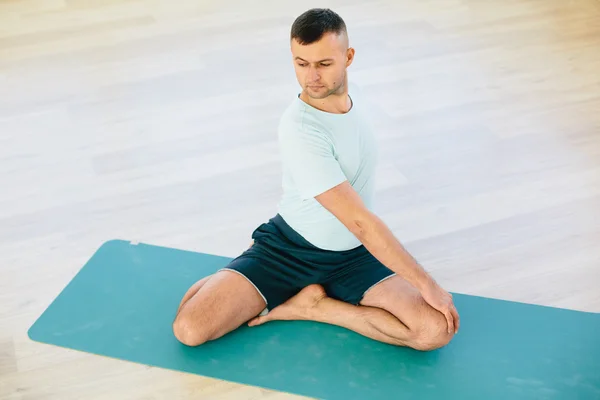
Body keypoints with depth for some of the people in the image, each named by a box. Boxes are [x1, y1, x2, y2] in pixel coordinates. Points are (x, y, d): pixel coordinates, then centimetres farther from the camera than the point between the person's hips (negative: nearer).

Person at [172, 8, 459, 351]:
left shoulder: (350, 91, -4)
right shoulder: (300, 130, -27)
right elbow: (360, 221, -30)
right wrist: (427, 284, -26)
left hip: (355, 255, 5)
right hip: (290, 249, -5)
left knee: (438, 329, -19)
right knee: (189, 328, -21)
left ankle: (313, 307, -4)